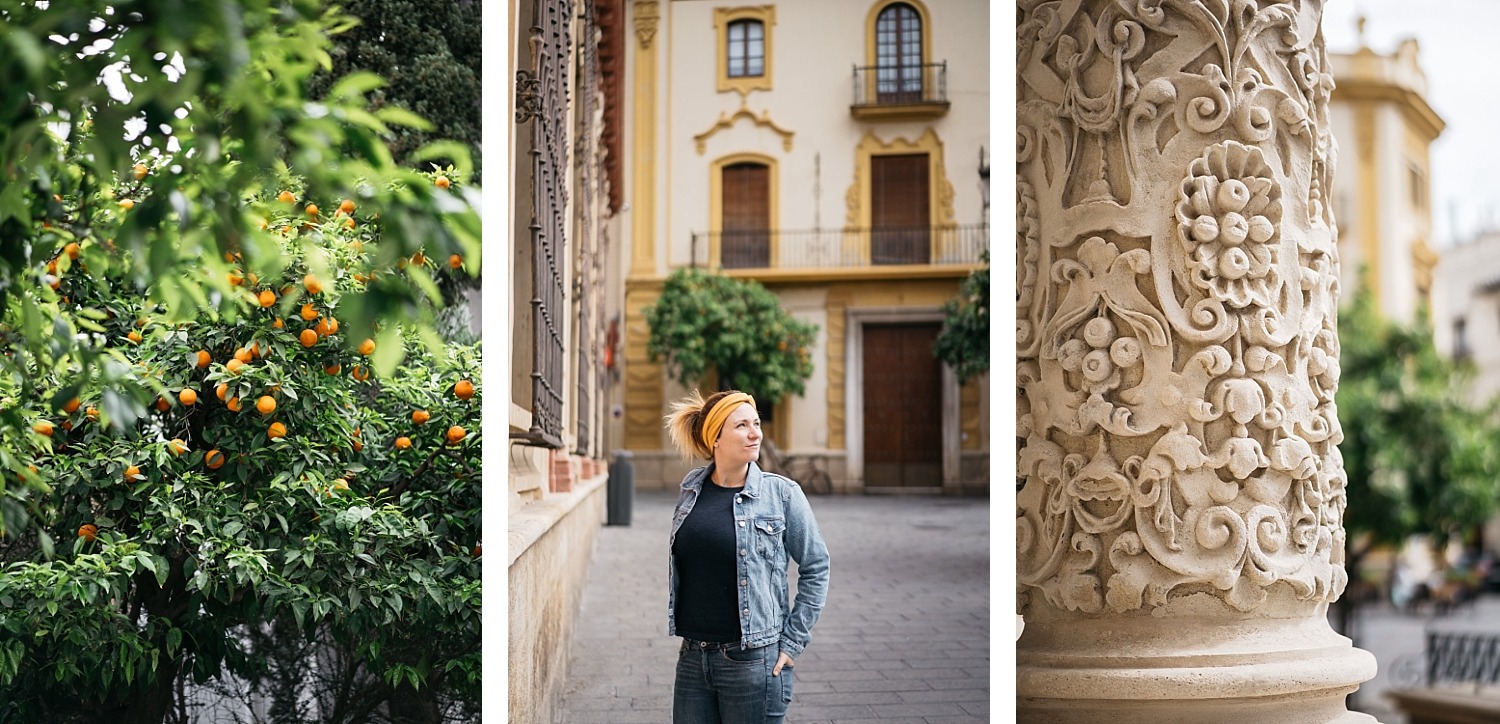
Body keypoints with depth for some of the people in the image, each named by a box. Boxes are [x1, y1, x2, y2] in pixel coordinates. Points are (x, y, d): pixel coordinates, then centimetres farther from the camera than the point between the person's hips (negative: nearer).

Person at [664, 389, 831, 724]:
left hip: (754, 662, -4)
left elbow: (816, 568, -3)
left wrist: (793, 642, -5)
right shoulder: (691, 491, 5)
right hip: (693, 660, 4)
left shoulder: (781, 493, -6)